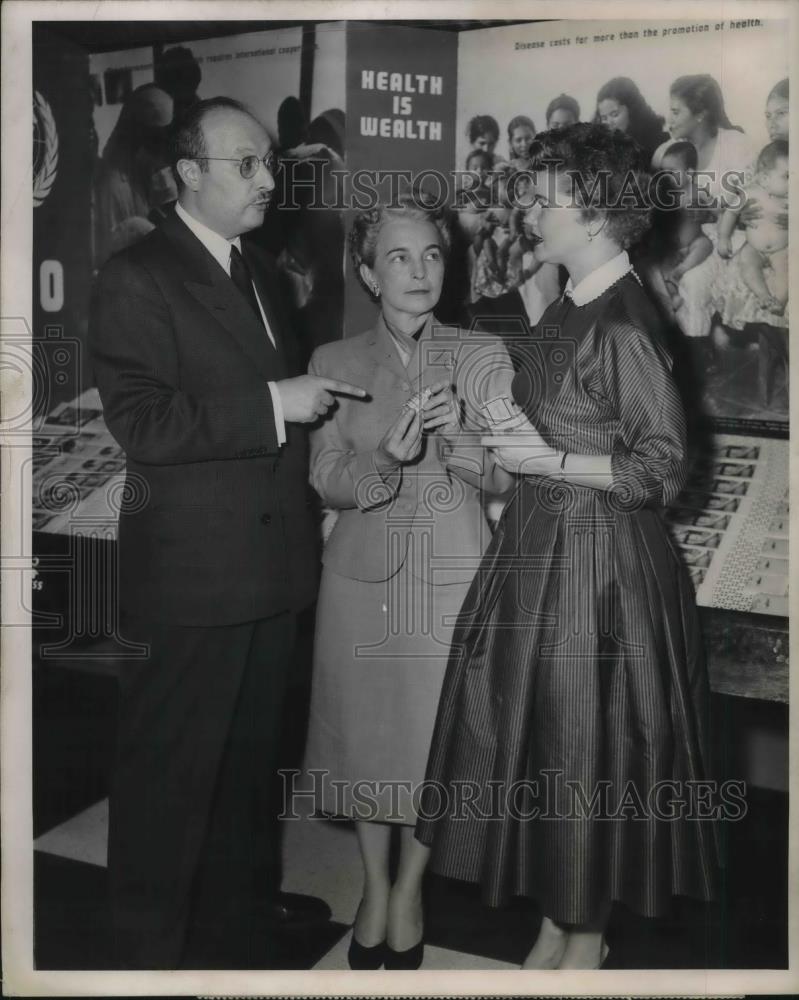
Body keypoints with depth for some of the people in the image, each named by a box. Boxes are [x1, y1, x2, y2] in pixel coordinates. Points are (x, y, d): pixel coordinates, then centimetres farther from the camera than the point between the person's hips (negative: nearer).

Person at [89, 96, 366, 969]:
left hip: (269, 562, 8)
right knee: (169, 766, 6)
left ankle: (241, 897, 41)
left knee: (250, 750, 21)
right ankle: (153, 939, 25)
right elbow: (141, 424, -22)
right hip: (191, 571, -8)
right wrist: (272, 405, -22)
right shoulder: (136, 278, -11)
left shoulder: (258, 271, 15)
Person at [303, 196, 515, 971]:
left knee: (438, 735, 7)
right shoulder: (335, 362, 1)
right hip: (363, 573, 1)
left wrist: (460, 439, -21)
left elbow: (505, 478, -1)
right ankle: (374, 888, 34)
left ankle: (408, 893, 32)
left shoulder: (484, 359, -2)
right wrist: (387, 456, -23)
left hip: (451, 574, -1)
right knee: (366, 731, 11)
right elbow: (326, 481, -3)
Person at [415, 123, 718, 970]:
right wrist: (513, 441, 3)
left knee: (582, 750, 6)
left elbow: (663, 468, -17)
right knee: (538, 736, 16)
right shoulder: (571, 307, 8)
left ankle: (585, 939, 28)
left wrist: (550, 462, -18)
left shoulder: (622, 328, -18)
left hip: (593, 560, -9)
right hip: (541, 546, 9)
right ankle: (556, 922, 35)